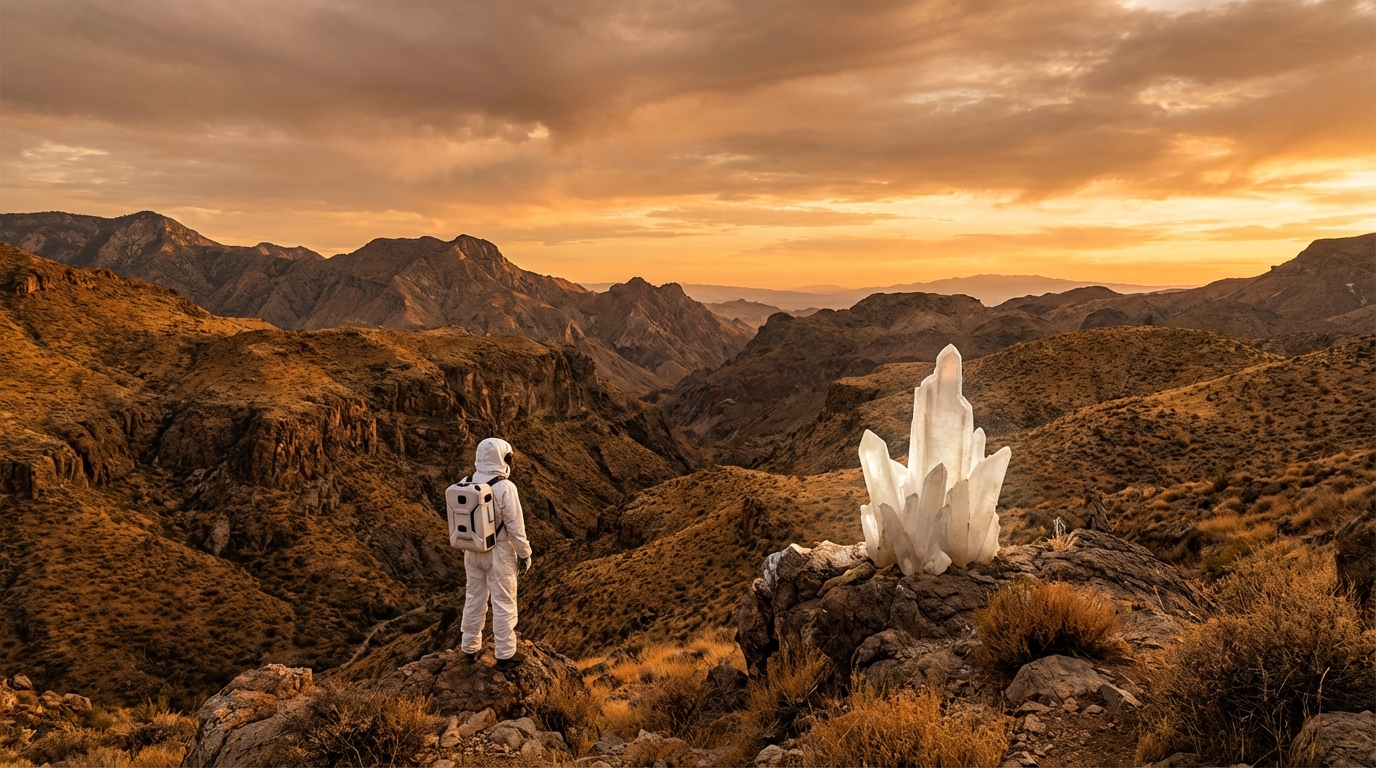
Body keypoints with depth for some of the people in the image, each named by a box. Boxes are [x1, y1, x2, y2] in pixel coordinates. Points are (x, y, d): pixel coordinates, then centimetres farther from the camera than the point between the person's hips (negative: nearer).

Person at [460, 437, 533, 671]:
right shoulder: (505, 487, -21)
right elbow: (515, 526, -17)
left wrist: (467, 552, 18)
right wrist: (524, 554, -5)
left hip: (473, 550, 6)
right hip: (498, 552, -6)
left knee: (474, 598, 18)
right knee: (503, 602, 5)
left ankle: (471, 647, 30)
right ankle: (505, 655, 13)